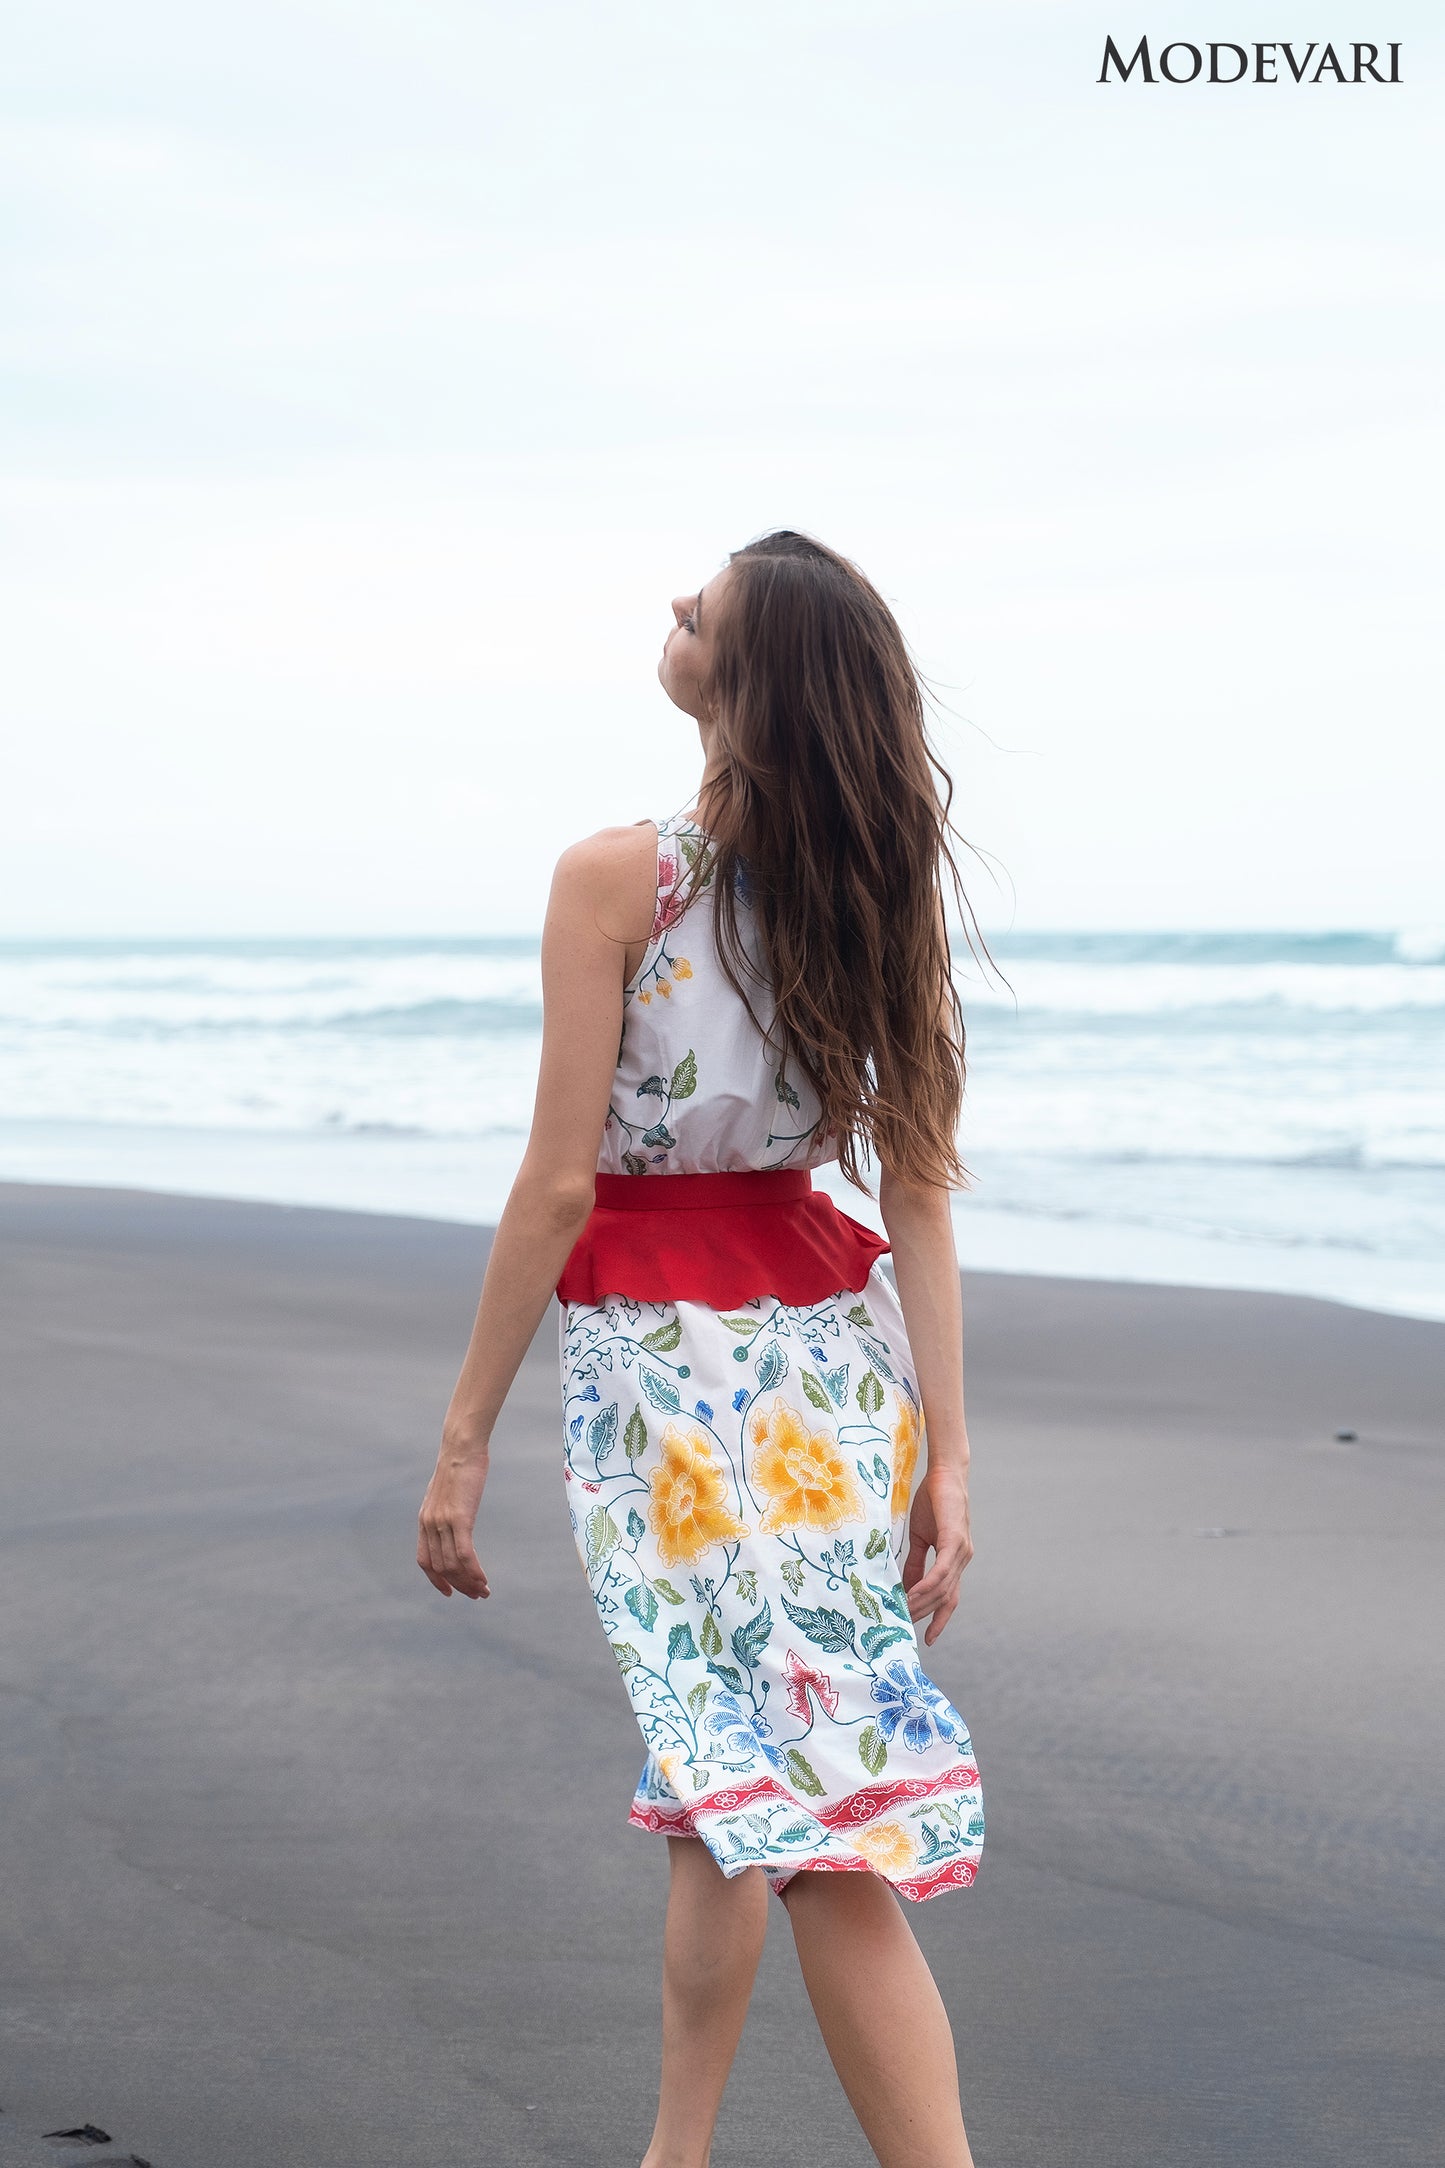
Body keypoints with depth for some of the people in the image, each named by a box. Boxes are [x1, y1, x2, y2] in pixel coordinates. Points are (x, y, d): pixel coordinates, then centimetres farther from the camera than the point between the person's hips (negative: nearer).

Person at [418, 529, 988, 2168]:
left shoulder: (618, 879, -14)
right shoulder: (876, 884, 2)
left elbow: (559, 1183, -14)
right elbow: (919, 1194, 0)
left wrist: (464, 1436, -7)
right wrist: (947, 1449, 2)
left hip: (658, 1345, -6)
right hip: (830, 1343, 7)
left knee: (813, 1836, -6)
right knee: (724, 1781, 20)